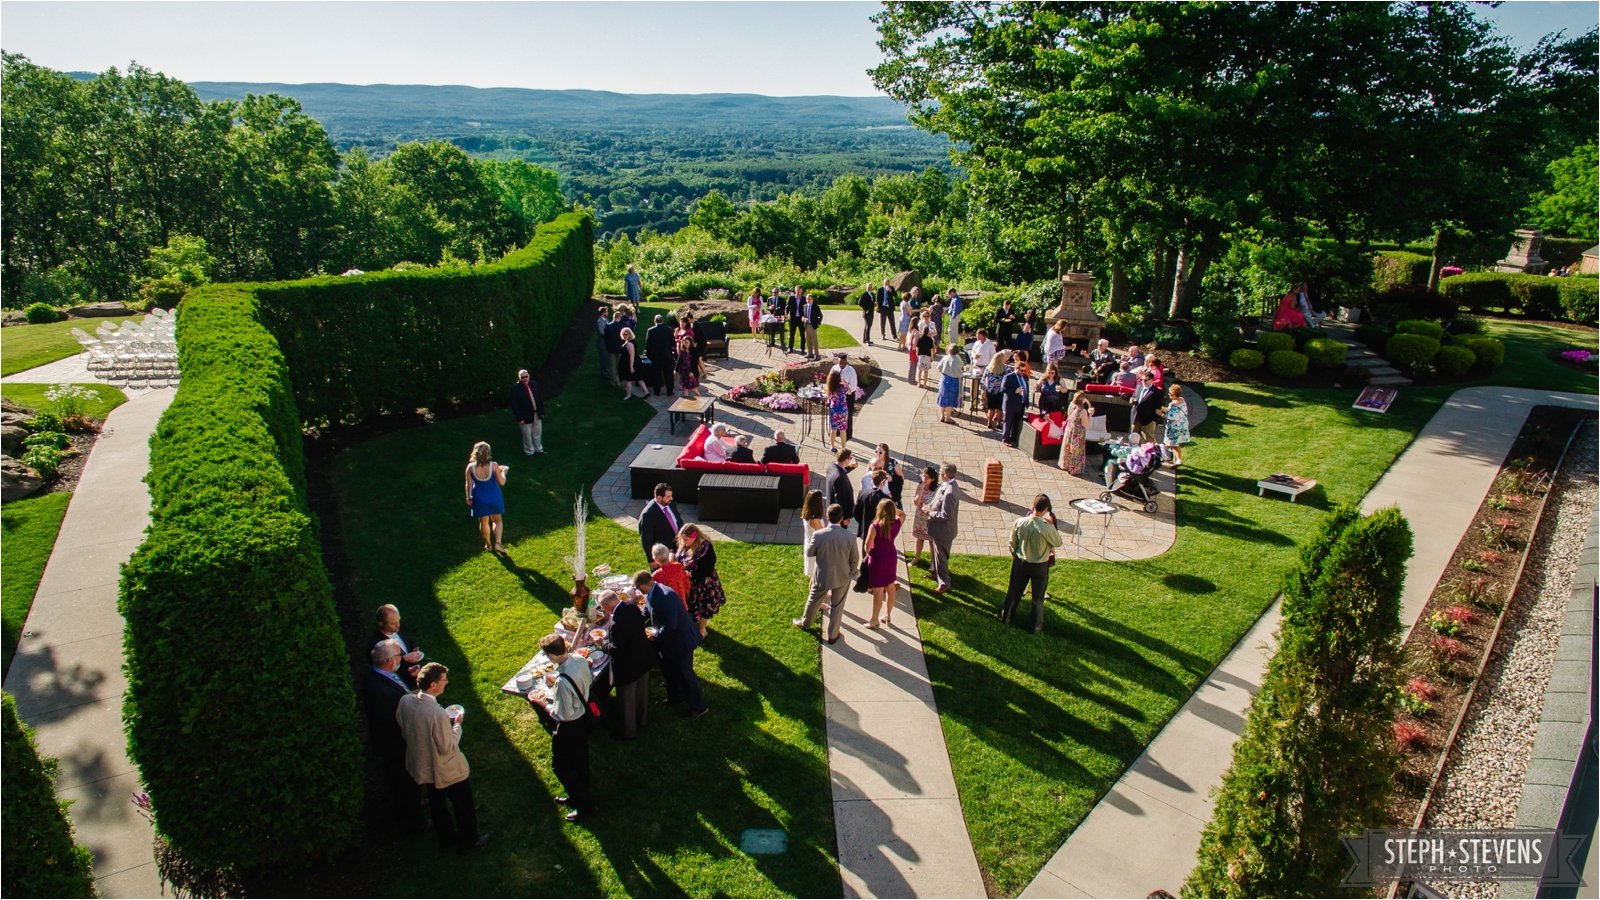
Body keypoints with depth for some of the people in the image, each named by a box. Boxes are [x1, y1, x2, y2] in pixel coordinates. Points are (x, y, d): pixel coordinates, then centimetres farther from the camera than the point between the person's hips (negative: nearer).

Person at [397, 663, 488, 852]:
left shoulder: (405, 701, -18)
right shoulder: (437, 714, -39)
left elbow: (404, 731, 0)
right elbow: (447, 747, -27)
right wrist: (457, 725, -14)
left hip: (422, 766, 7)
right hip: (447, 772, -7)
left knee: (436, 803, 30)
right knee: (464, 806, 20)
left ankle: (445, 838, 51)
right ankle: (468, 842, 40)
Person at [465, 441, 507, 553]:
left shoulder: (470, 467, -16)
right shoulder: (493, 466, -19)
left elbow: (469, 484, -6)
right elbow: (502, 482, -12)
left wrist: (468, 497, 9)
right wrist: (503, 471, 5)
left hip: (480, 498, 1)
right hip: (494, 497, -1)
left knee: (484, 521, 19)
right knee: (497, 520, 19)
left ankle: (488, 544, 33)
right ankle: (497, 543, 7)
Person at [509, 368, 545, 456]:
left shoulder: (534, 384, -2)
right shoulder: (515, 388, -17)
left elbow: (540, 398, 7)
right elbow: (514, 405, -17)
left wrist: (542, 412, 6)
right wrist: (519, 418, -18)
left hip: (537, 415, 5)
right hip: (526, 417, -5)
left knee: (538, 434, 20)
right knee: (528, 436, 10)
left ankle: (539, 449, 39)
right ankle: (529, 452, 29)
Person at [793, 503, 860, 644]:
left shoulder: (818, 535, -23)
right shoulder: (850, 537, -21)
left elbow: (810, 553, -7)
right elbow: (855, 559, -9)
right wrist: (852, 573, 9)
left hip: (822, 576, 0)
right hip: (842, 577, 0)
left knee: (814, 600, 25)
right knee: (837, 606, 19)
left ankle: (805, 622, 49)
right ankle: (832, 635, 32)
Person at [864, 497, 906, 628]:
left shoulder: (874, 526, -23)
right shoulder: (897, 523, -8)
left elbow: (867, 546, -17)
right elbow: (903, 514, 18)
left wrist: (869, 553, 3)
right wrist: (892, 507, 8)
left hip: (878, 559, -5)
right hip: (892, 556, 5)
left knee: (878, 591, 5)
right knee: (891, 587, 19)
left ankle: (874, 620, 18)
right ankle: (888, 615, 34)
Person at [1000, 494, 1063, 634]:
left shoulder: (1019, 523, -17)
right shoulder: (1047, 528, -29)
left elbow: (1012, 544, -3)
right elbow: (1058, 543, -9)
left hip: (1021, 563, 3)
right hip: (1040, 566, -3)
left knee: (1014, 592, 23)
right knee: (1038, 598, 17)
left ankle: (1006, 616, 41)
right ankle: (1037, 626, 31)